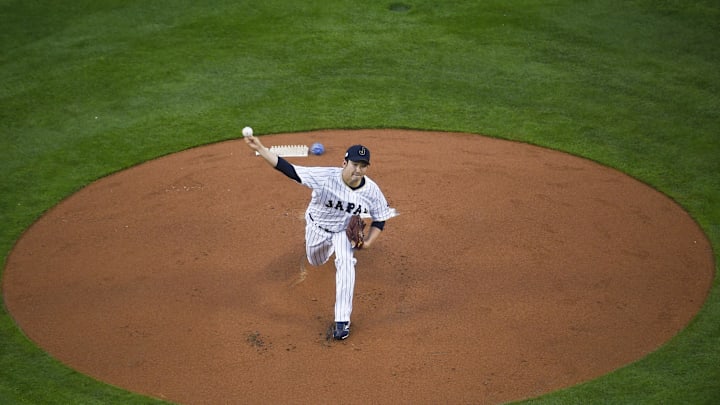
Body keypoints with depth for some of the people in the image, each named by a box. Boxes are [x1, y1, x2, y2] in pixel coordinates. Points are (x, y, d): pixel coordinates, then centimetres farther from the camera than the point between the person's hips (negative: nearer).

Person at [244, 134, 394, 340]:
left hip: (345, 231, -1)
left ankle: (342, 320, -21)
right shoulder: (325, 177, -35)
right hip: (317, 227, 1)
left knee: (345, 262, -27)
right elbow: (289, 170, -39)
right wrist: (260, 149, -48)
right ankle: (328, 246, 64)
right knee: (316, 262, 23)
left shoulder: (372, 191, -27)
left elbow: (380, 219, -10)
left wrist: (368, 242, -25)